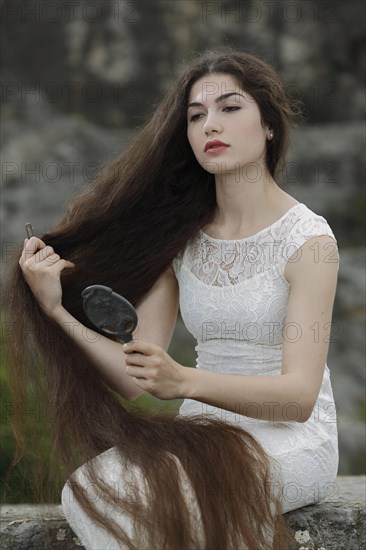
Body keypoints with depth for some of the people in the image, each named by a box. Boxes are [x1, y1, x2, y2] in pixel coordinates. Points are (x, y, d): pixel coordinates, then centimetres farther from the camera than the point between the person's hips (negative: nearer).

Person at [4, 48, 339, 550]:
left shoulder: (307, 239, -9)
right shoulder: (181, 239, 8)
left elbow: (300, 394, -18)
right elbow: (134, 379, 1)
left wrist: (185, 382, -33)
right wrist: (56, 309, -13)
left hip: (291, 442, -4)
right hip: (205, 434, 5)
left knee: (120, 493, -29)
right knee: (86, 492, -26)